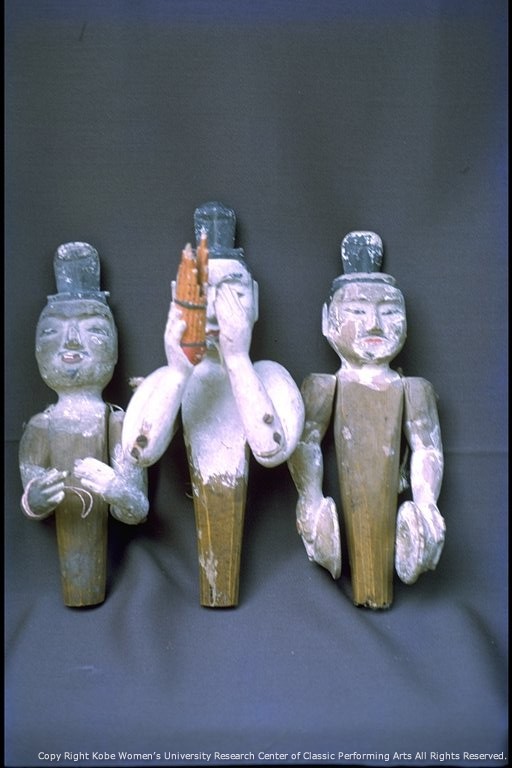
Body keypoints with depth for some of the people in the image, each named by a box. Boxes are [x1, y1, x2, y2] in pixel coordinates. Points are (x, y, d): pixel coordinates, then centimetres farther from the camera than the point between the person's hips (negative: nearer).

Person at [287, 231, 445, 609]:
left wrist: (426, 504, -7)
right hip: (348, 505, -1)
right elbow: (305, 443, -2)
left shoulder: (412, 390, 3)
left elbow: (427, 450, 2)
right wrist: (311, 500, -9)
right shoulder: (324, 387, -1)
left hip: (392, 499, 2)